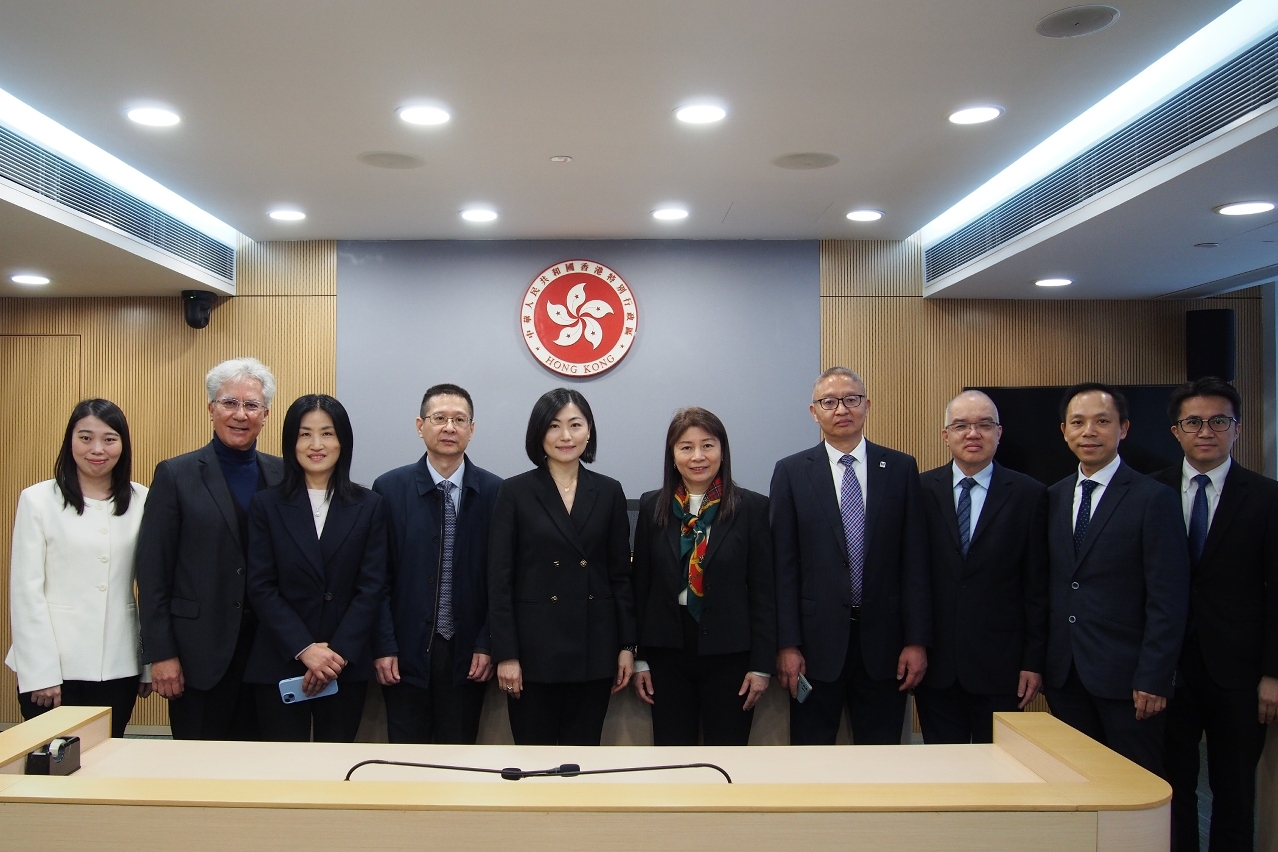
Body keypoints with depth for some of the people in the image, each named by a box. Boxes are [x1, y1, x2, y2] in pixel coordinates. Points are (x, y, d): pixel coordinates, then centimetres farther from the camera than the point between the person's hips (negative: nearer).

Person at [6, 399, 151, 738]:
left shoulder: (142, 502, 4)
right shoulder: (38, 500, -2)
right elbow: (26, 590, -4)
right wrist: (40, 672, -8)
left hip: (118, 667, 2)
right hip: (56, 666, -2)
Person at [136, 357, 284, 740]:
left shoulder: (282, 475, 5)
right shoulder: (176, 475, -2)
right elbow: (152, 572, -4)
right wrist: (160, 654, -7)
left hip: (268, 650, 3)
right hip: (201, 652, -2)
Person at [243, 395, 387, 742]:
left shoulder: (369, 506, 4)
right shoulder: (266, 504, 3)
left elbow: (371, 587, -1)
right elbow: (261, 587, -3)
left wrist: (339, 652, -11)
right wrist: (304, 649, -12)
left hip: (347, 665, 1)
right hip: (279, 664, 0)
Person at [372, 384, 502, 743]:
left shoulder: (494, 492, -1)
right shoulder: (390, 488, -1)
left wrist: (487, 645, -4)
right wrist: (383, 646, -5)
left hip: (466, 652, 0)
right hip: (406, 651, 0)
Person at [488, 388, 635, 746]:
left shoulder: (609, 492, 6)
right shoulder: (515, 492, -2)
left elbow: (620, 575, 7)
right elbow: (499, 579, -4)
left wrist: (627, 645, 3)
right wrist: (506, 654, -9)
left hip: (594, 647, 2)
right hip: (534, 647, -2)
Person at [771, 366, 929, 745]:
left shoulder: (901, 468, 4)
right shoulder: (791, 472, 1)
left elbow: (915, 561, 2)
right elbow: (784, 566, -2)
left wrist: (917, 641, -2)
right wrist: (787, 645, -6)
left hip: (883, 638, 1)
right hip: (817, 639, -1)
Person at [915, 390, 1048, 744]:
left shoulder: (1029, 495, 0)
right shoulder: (921, 490, 1)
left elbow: (1037, 587, 0)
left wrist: (1034, 661, -2)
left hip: (1000, 663, -1)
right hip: (935, 663, 1)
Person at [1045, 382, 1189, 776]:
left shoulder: (1154, 499, -7)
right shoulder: (1054, 497, 10)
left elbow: (1168, 600, -10)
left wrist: (1153, 679, -14)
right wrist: (1041, 662, 6)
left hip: (1125, 676, -5)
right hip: (1065, 675, 5)